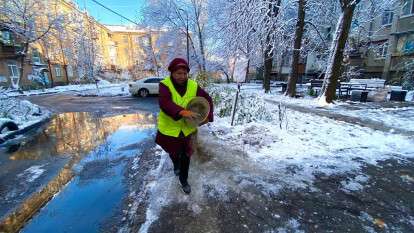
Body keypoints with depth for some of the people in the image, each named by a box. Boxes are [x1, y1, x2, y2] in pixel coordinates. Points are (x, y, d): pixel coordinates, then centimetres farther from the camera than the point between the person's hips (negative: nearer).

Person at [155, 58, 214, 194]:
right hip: (169, 129, -1)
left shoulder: (193, 86, -9)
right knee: (173, 153, 23)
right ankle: (176, 166, 59)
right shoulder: (165, 85, -19)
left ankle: (183, 180, 37)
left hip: (187, 129, 2)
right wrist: (182, 112, -52)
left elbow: (207, 99, -2)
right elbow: (164, 103, -36)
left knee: (186, 156, 13)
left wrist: (207, 116, -17)